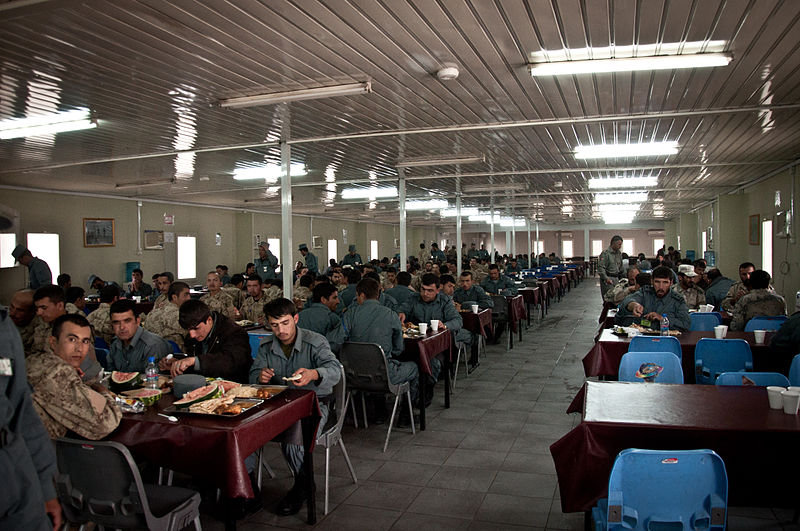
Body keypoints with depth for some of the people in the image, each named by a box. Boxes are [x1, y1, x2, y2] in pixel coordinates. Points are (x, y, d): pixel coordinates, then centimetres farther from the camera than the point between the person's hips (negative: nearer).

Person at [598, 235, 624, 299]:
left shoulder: (619, 253, 14)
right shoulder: (605, 253, -10)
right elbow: (601, 268, -16)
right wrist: (606, 278, -27)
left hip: (616, 279, 7)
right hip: (608, 280, -7)